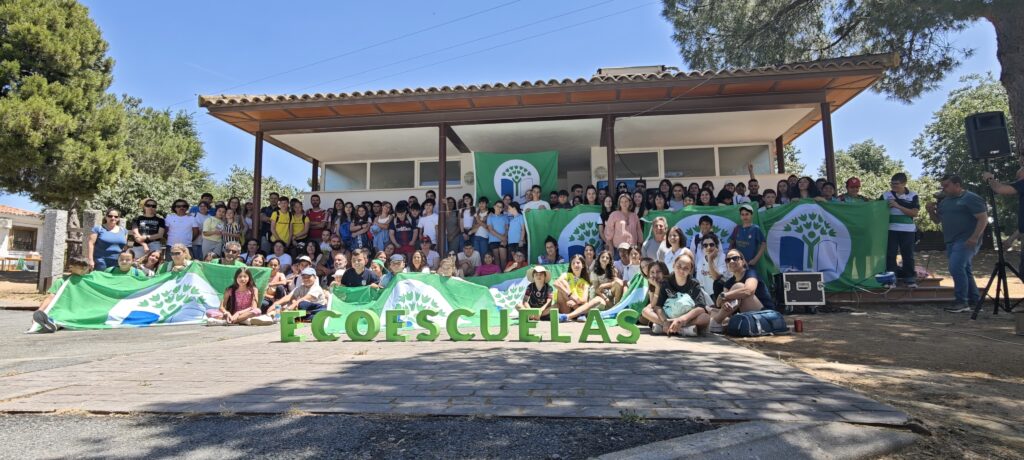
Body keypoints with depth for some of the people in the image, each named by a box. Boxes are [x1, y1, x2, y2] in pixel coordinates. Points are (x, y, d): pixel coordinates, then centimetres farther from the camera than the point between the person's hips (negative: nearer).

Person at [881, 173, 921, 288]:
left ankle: (910, 278, 12)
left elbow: (914, 213, -7)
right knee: (890, 254, 1)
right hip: (891, 230, 1)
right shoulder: (886, 195, 4)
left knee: (908, 255, 4)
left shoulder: (913, 196, 2)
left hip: (908, 230, -1)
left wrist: (898, 206, -14)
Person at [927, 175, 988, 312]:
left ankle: (962, 302, -16)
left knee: (956, 268, -20)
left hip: (966, 241, -9)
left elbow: (983, 218, -14)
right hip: (951, 242, 9)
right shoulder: (945, 201, 15)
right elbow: (937, 220, 21)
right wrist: (931, 211, 0)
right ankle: (974, 299, 25)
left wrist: (974, 238, -23)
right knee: (964, 270, 14)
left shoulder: (971, 198, -8)